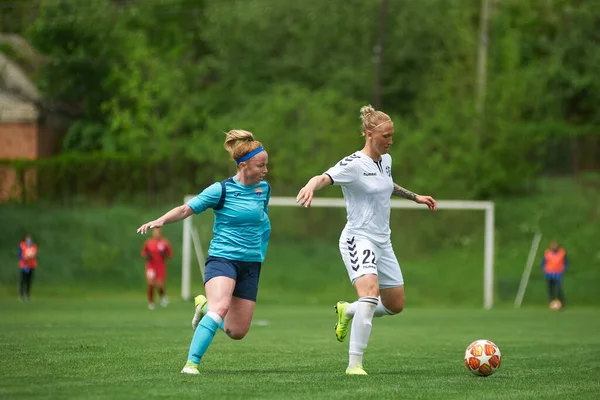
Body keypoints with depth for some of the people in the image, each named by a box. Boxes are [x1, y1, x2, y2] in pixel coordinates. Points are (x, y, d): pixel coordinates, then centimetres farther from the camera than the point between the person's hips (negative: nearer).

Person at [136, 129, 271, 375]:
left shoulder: (264, 188, 6)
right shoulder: (221, 190, -9)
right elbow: (187, 209, -8)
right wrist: (161, 220, -24)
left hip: (251, 263, 5)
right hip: (222, 258, -5)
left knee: (237, 332, 3)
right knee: (221, 306, -33)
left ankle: (205, 306, 33)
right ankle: (191, 363, -28)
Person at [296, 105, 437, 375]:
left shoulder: (386, 160, 9)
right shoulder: (354, 164, -15)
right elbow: (325, 177, -33)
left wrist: (415, 197, 37)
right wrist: (311, 186, -55)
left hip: (382, 242, 8)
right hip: (358, 239, -8)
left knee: (396, 305, 13)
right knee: (370, 294, -31)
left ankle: (347, 311, 37)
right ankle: (354, 364, -30)